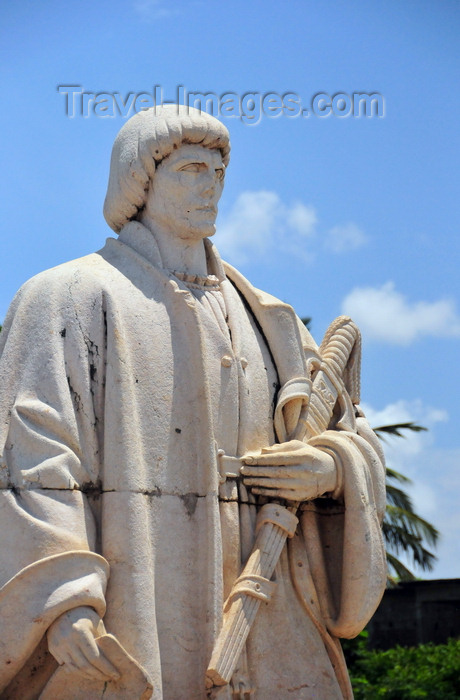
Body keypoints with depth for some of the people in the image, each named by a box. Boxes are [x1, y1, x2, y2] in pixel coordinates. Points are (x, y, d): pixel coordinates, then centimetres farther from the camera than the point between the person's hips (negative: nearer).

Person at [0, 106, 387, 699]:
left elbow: (352, 436, 23)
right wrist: (62, 600, -20)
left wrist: (332, 468, -3)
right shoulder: (71, 297, 6)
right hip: (129, 616, -5)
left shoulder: (261, 316, 22)